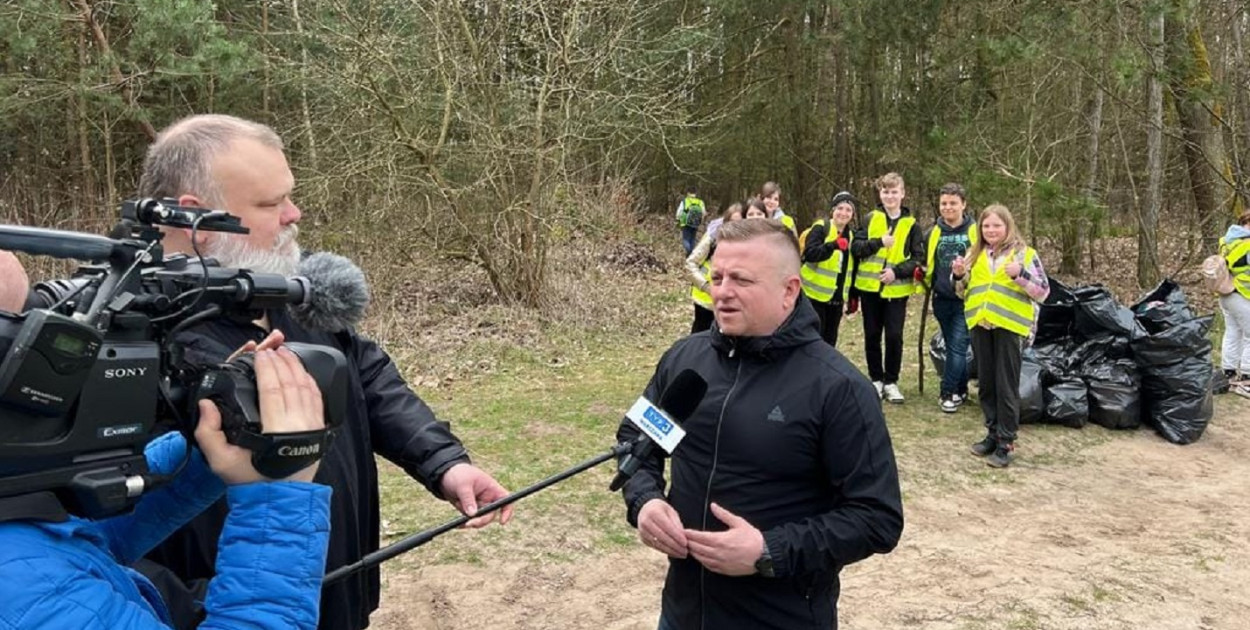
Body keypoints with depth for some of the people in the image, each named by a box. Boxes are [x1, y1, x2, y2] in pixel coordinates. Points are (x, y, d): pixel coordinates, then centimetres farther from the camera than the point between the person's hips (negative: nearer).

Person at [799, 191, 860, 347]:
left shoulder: (851, 235, 12)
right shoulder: (820, 228, -9)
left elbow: (851, 269, 17)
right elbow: (809, 253, -25)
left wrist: (853, 296, 14)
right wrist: (833, 245, -38)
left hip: (837, 298, 6)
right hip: (815, 295, -6)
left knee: (830, 340, 11)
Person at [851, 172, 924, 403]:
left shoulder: (910, 224, 3)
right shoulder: (870, 218, 4)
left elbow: (919, 259, 1)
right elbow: (855, 248, -3)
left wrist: (897, 271, -14)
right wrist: (879, 242, -18)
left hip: (896, 289, -1)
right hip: (870, 287, 1)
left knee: (894, 336, -3)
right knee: (872, 335, 8)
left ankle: (891, 381, 12)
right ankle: (876, 379, 21)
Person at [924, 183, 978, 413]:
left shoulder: (975, 231, -6)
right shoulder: (934, 233, 7)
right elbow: (927, 263, 18)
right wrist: (925, 280, 4)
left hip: (966, 299, -4)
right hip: (942, 299, 5)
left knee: (957, 348, -7)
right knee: (953, 347, 14)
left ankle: (948, 392, 2)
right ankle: (961, 390, 26)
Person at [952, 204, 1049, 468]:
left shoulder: (1025, 254, -2)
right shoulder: (975, 254, 12)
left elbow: (1043, 292, -6)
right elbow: (964, 291, 17)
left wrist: (1020, 275, -21)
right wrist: (959, 275, -3)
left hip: (1009, 325, -5)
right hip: (980, 325, 5)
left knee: (1006, 385, -2)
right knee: (986, 382, 11)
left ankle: (1006, 442, 3)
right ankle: (993, 432, 23)